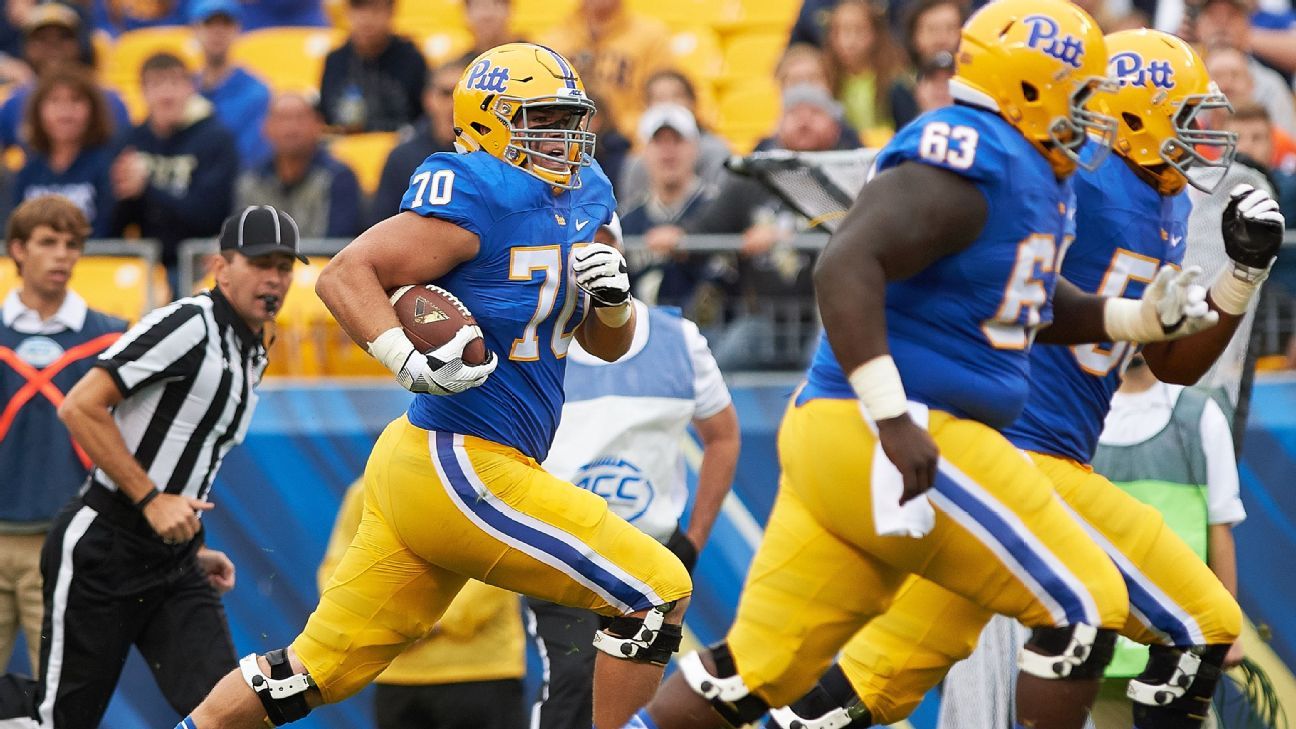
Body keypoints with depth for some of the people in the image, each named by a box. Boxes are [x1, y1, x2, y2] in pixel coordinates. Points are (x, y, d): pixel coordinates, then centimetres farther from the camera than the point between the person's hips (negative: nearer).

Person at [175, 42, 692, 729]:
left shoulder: (583, 197, 13)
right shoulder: (477, 198, -15)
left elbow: (606, 344, 21)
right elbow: (345, 274, -18)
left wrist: (613, 298, -1)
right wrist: (408, 359, -31)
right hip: (463, 472, -9)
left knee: (319, 669, 11)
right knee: (658, 594, -4)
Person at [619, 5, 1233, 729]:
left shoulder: (1030, 177, 16)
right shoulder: (963, 164, -16)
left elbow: (1032, 308, 30)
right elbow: (846, 268, -27)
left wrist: (1144, 318, 15)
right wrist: (895, 420, -30)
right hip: (890, 441, -10)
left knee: (755, 670, 10)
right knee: (1084, 610, -3)